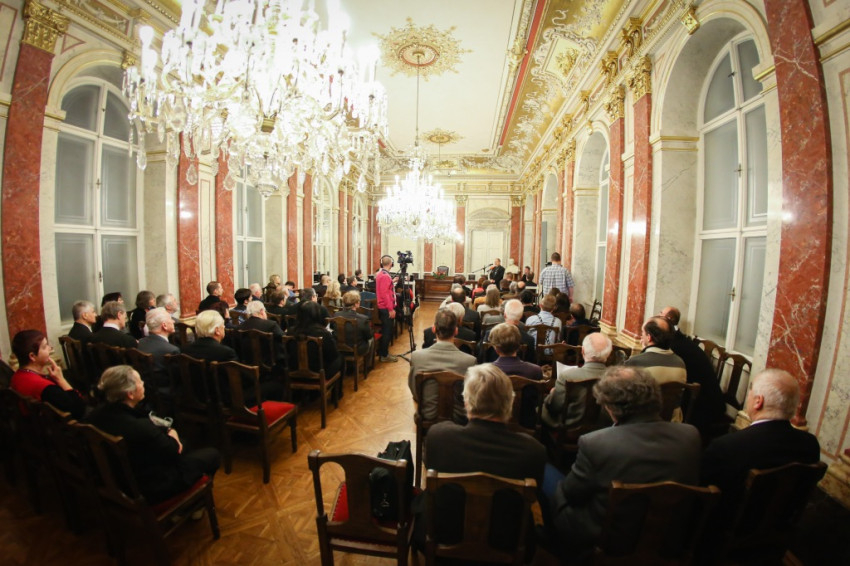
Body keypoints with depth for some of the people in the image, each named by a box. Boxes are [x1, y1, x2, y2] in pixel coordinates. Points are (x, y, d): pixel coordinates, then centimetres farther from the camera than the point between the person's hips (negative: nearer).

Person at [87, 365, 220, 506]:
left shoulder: (97, 415, -11)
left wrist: (169, 430, -10)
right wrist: (171, 435, 0)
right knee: (212, 454, 6)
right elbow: (173, 451, -18)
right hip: (151, 489, -8)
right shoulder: (141, 427, -37)